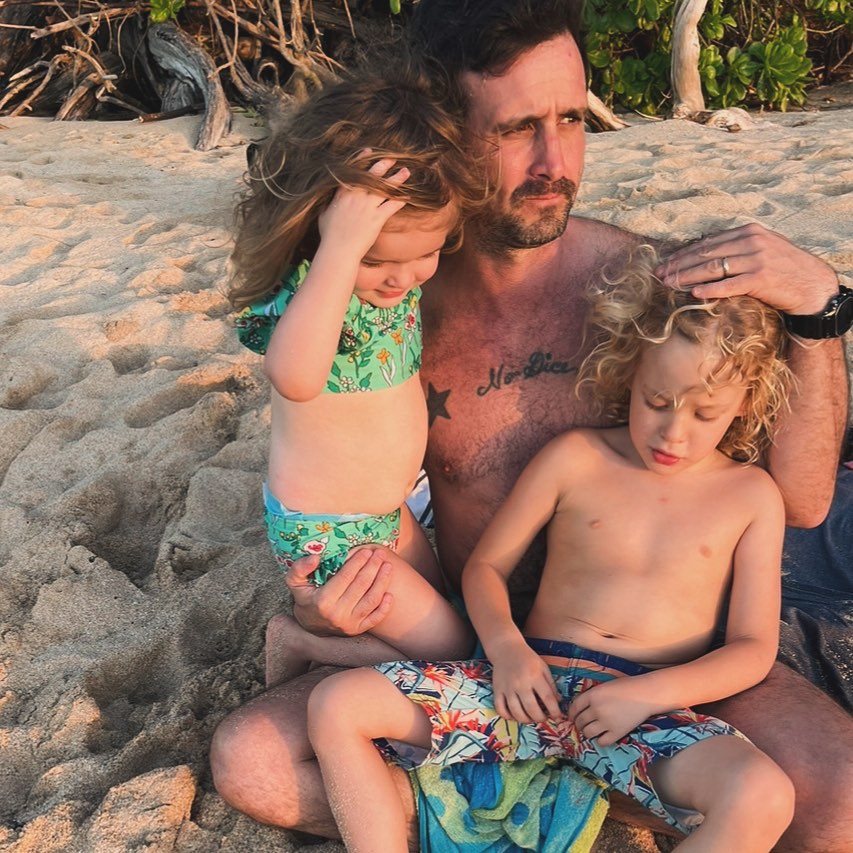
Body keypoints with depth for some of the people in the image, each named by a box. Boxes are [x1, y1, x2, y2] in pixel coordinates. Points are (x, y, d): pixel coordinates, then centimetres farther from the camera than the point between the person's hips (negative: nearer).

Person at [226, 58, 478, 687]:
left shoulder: (404, 278, -9)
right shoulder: (305, 291, -31)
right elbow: (295, 377, -54)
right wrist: (341, 250, -55)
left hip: (388, 511, 8)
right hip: (325, 534, -8)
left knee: (442, 607, 25)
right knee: (451, 647, 3)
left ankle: (310, 628, 34)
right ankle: (300, 640, 14)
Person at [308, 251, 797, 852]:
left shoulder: (752, 495, 6)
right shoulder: (574, 456, 6)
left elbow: (754, 648, 3)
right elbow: (486, 565, 10)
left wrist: (649, 693, -13)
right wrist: (506, 646, -11)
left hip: (652, 708, 0)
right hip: (534, 682, 1)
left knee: (764, 796, -33)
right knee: (338, 704, -15)